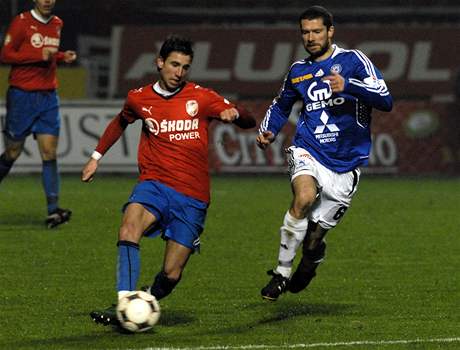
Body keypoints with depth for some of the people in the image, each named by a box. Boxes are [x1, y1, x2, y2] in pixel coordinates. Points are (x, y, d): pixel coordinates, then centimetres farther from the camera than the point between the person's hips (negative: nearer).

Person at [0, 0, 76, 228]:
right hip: (22, 95, -4)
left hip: (48, 97, 4)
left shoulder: (57, 24, 12)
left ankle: (53, 211, -12)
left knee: (49, 153, -6)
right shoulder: (22, 22, -7)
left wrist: (62, 57, 5)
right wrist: (40, 55, -19)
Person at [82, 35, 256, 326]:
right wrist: (97, 156, 26)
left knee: (170, 277, -5)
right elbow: (120, 122, 31)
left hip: (192, 196, -1)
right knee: (130, 225, -34)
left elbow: (250, 122, 3)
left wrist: (234, 113, -19)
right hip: (155, 183, 1)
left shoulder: (201, 98, 2)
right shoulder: (139, 99, 8)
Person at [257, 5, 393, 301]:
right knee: (305, 196, -33)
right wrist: (268, 131, 11)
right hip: (309, 152, 1)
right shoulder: (298, 71, 11)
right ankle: (282, 272, -23)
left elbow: (385, 100, -13)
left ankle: (308, 266, 38)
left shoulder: (353, 60, -3)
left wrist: (347, 85, -26)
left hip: (345, 163, -1)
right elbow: (281, 105, 30)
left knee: (314, 237, 0)